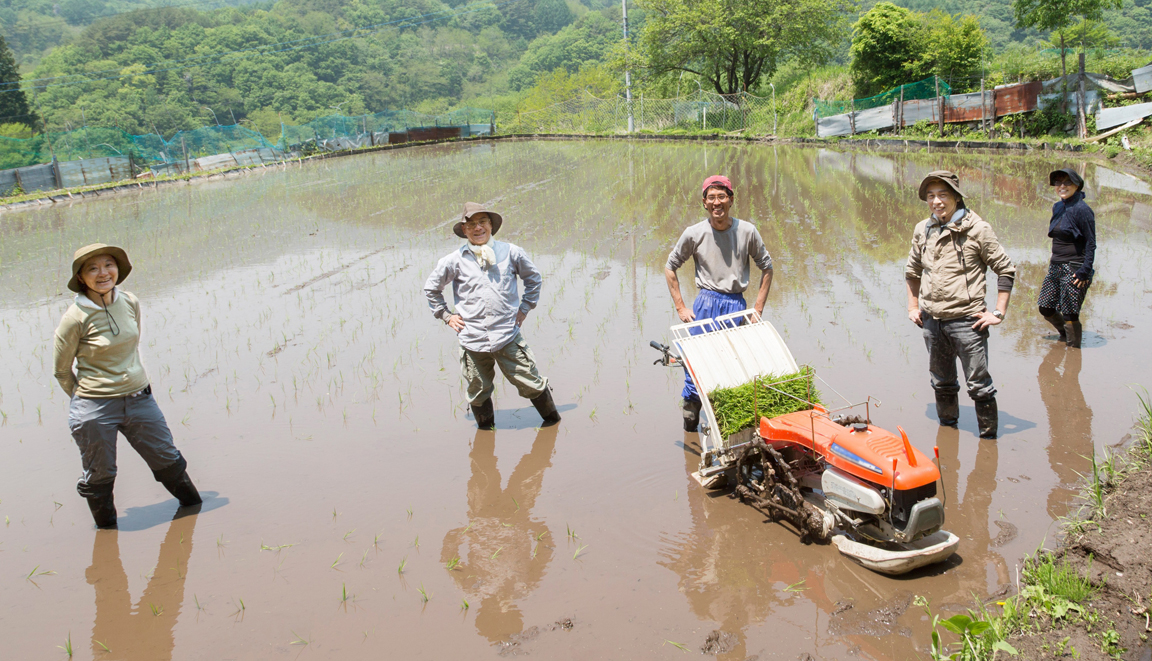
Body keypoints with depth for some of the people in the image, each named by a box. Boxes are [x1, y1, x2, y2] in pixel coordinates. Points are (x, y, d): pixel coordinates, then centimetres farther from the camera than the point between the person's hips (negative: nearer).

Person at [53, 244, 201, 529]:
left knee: (167, 458, 16)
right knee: (99, 474, 9)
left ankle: (192, 505, 38)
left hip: (139, 398, 5)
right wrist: (84, 398, 5)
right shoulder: (76, 317, -16)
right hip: (94, 409, -4)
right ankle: (106, 525, 34)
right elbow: (61, 369, -3)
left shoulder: (130, 303, -1)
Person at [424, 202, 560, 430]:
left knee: (530, 383, 3)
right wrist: (446, 315, 12)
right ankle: (486, 428, 32)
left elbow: (534, 278, 20)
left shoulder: (510, 253, 3)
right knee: (478, 392, 9)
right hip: (472, 340, 1)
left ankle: (551, 417, 27)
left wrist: (524, 308, 13)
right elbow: (431, 288, 18)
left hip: (508, 336, 0)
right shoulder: (455, 260, 2)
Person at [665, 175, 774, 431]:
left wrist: (758, 308, 4)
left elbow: (766, 267, 11)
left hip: (736, 305, 1)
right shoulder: (694, 234, -2)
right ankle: (690, 420, 11)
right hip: (705, 304, -1)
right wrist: (681, 308, 2)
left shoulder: (747, 231, 0)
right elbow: (670, 267, 9)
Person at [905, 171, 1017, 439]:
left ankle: (989, 437, 14)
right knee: (941, 382, 18)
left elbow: (1006, 270, -4)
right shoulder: (922, 230, 5)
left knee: (979, 385, 0)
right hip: (931, 320, 5)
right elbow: (912, 270, 21)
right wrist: (913, 306, 15)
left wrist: (998, 312, -7)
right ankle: (947, 427, 35)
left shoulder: (977, 229, -9)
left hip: (967, 321, -5)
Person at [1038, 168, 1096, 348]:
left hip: (1073, 269, -8)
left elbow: (1091, 243, -13)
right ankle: (1064, 334, 38)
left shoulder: (1081, 209, -13)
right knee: (1045, 308, 12)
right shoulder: (1058, 207, 10)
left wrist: (1085, 271, -17)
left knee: (1070, 314, -4)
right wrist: (1054, 263, 17)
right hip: (1055, 267, 8)